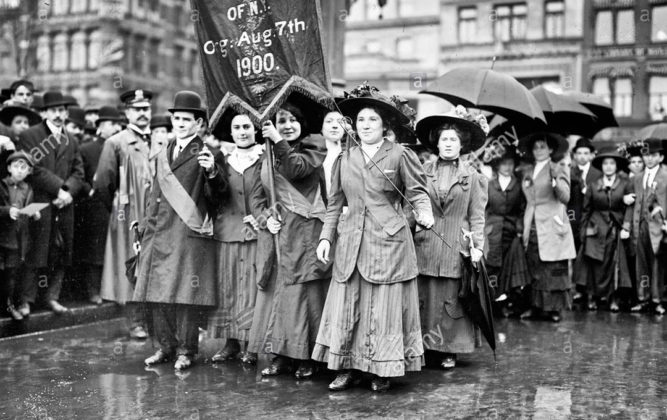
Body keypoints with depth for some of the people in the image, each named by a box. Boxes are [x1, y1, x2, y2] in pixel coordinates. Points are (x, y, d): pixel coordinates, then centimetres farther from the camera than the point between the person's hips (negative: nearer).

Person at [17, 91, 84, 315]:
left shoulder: (72, 141, 18)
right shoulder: (29, 136, 0)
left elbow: (78, 172, 11)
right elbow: (34, 169, -10)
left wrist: (68, 190, -8)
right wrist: (58, 189, -14)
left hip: (64, 204, 5)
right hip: (39, 203, -5)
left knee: (61, 253, 6)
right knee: (35, 254, -6)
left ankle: (53, 297, 15)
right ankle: (27, 300, 1)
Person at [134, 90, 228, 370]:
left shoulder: (203, 154, -4)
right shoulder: (164, 155, 16)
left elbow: (219, 190, -18)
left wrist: (212, 171, -38)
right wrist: (145, 229, 17)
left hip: (189, 234, -6)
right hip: (160, 233, 7)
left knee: (186, 292, -3)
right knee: (156, 293, 8)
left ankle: (186, 350, 8)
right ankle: (166, 346, 21)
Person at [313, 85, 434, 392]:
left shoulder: (399, 155, -3)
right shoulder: (344, 159, 9)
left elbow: (417, 191, -1)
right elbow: (335, 203, 13)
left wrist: (424, 213, -20)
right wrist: (326, 237, 8)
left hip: (389, 240, -4)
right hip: (351, 243, 4)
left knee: (384, 308, 2)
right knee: (347, 306, 4)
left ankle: (383, 371, 15)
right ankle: (347, 367, 16)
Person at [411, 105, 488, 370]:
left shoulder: (472, 176, 4)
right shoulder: (424, 171, 6)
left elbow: (477, 215, 3)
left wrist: (477, 246, -5)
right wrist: (413, 227, -2)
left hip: (456, 247, -1)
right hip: (425, 245, 1)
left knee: (452, 297, 2)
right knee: (425, 297, 3)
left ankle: (449, 350, 13)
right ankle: (424, 347, 13)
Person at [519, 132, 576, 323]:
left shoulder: (559, 168, -1)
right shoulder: (527, 171, 13)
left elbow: (565, 197, -12)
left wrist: (557, 180, -28)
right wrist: (525, 228, 13)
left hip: (552, 225, -4)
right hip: (533, 226, 4)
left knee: (554, 268, -3)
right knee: (535, 268, 4)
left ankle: (554, 308, 5)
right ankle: (537, 306, 11)